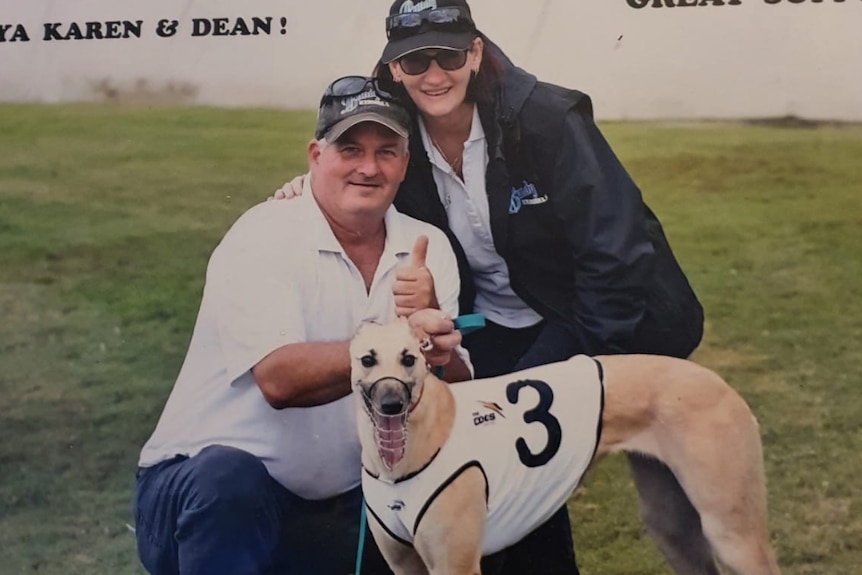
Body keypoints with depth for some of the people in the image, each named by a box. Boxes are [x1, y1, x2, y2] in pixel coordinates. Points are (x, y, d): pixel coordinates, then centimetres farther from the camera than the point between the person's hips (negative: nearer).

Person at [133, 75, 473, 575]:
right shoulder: (264, 237, -14)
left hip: (341, 507, 5)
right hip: (210, 483, -5)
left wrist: (429, 318, -24)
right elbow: (280, 379, -28)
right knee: (230, 481, -35)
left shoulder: (427, 248, 1)